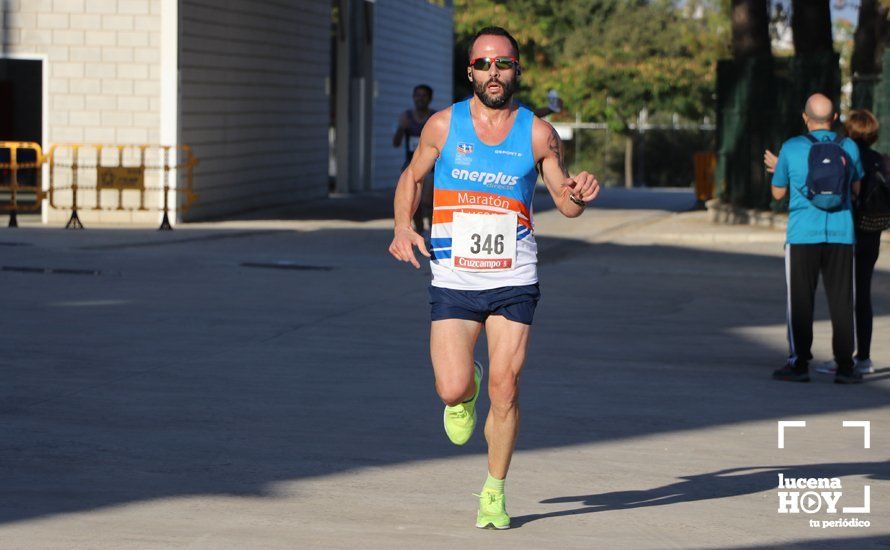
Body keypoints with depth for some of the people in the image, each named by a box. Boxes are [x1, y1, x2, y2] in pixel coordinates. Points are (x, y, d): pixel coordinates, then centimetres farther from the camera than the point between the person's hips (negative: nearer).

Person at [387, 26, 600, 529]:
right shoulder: (444, 125, 1)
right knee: (454, 390, -10)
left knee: (505, 392, -4)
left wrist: (581, 194, -15)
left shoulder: (538, 134, 0)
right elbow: (412, 177, 15)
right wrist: (403, 227, -3)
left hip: (514, 283, 0)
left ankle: (495, 493, 15)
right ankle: (466, 387, 29)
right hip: (453, 281, 0)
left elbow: (565, 202, 9)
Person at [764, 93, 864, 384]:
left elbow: (778, 193, 7)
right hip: (841, 235, 2)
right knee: (841, 302, 4)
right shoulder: (849, 147, 2)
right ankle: (845, 367, 3)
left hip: (803, 235, -2)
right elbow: (857, 188, 17)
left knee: (800, 301, 4)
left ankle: (798, 363, 3)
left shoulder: (791, 148, -4)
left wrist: (776, 167, 25)